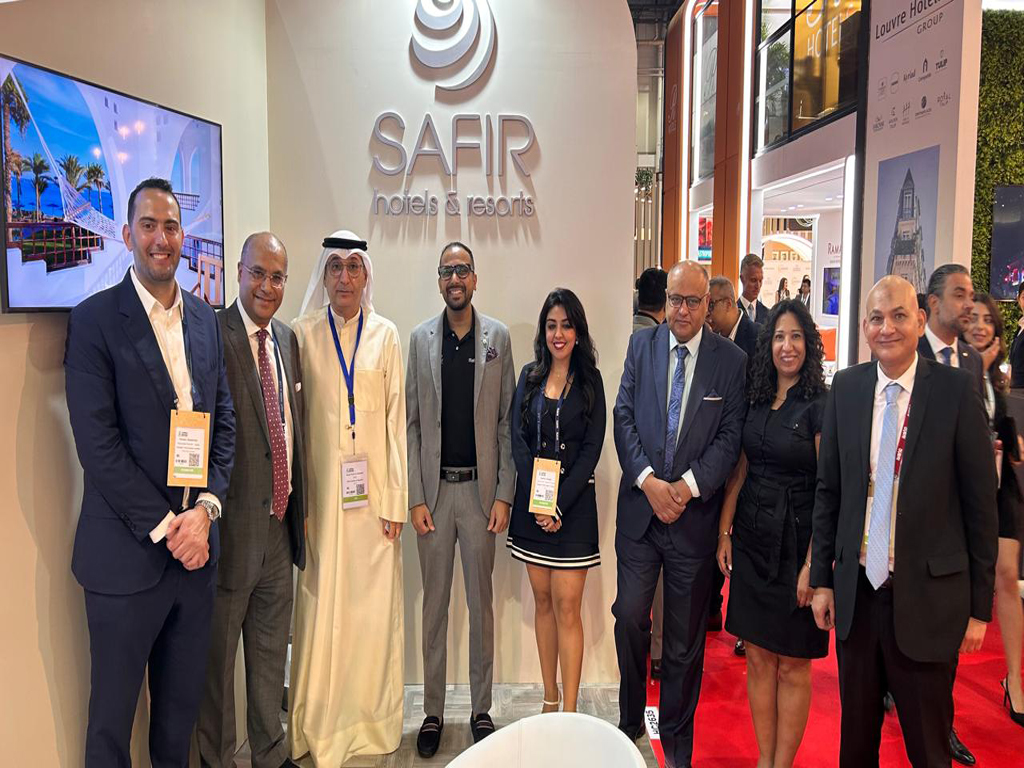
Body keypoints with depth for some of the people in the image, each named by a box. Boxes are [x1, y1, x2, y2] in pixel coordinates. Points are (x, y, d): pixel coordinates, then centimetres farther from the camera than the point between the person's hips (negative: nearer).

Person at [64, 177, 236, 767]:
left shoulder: (205, 318, 9)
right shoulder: (97, 318, -7)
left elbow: (224, 421, 8)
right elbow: (98, 443, -13)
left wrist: (206, 509, -6)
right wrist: (165, 527, -14)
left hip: (196, 542, 5)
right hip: (127, 553, -4)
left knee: (184, 703, 17)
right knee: (113, 713, 11)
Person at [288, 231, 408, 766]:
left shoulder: (385, 335, 4)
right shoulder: (303, 334, 2)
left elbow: (396, 417, 3)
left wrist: (396, 499, -1)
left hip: (374, 490, 1)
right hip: (321, 491, -1)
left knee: (374, 603, 6)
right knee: (322, 602, 4)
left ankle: (371, 720, 24)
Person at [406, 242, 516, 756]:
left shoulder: (498, 337, 2)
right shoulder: (420, 338, 3)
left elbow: (507, 421, 1)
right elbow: (409, 422, 2)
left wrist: (504, 495, -3)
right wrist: (414, 497, -3)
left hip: (481, 488, 0)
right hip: (434, 489, 1)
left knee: (482, 602, 10)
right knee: (434, 602, 10)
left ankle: (481, 710, 24)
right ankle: (432, 713, 23)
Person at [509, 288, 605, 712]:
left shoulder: (590, 381, -1)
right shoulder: (530, 375, 7)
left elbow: (592, 449, -6)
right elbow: (518, 439, 1)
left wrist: (559, 504, -14)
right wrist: (538, 499, -10)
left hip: (573, 503, -3)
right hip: (532, 500, 3)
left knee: (567, 606, -4)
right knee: (543, 601, 11)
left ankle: (569, 712, 4)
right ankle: (549, 700, 23)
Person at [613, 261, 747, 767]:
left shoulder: (732, 360, -2)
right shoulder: (641, 345, 4)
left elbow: (730, 437, -5)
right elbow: (623, 418, 0)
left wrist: (687, 487, -15)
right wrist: (648, 481, -11)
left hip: (695, 512, -1)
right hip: (640, 505, 2)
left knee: (686, 636, 10)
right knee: (630, 617, 5)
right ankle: (630, 722, 28)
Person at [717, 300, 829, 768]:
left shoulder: (820, 405, -10)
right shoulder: (756, 401, 7)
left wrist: (812, 564, -17)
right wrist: (724, 532, 2)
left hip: (796, 542, -5)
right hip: (752, 538, 5)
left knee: (792, 665, 7)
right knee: (758, 658, 12)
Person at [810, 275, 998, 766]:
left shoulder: (956, 391, -8)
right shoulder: (846, 387, 1)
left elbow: (980, 501, -6)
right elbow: (828, 489, 6)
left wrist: (980, 605, -4)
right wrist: (822, 577, 6)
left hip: (927, 596, -3)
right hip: (857, 591, 3)